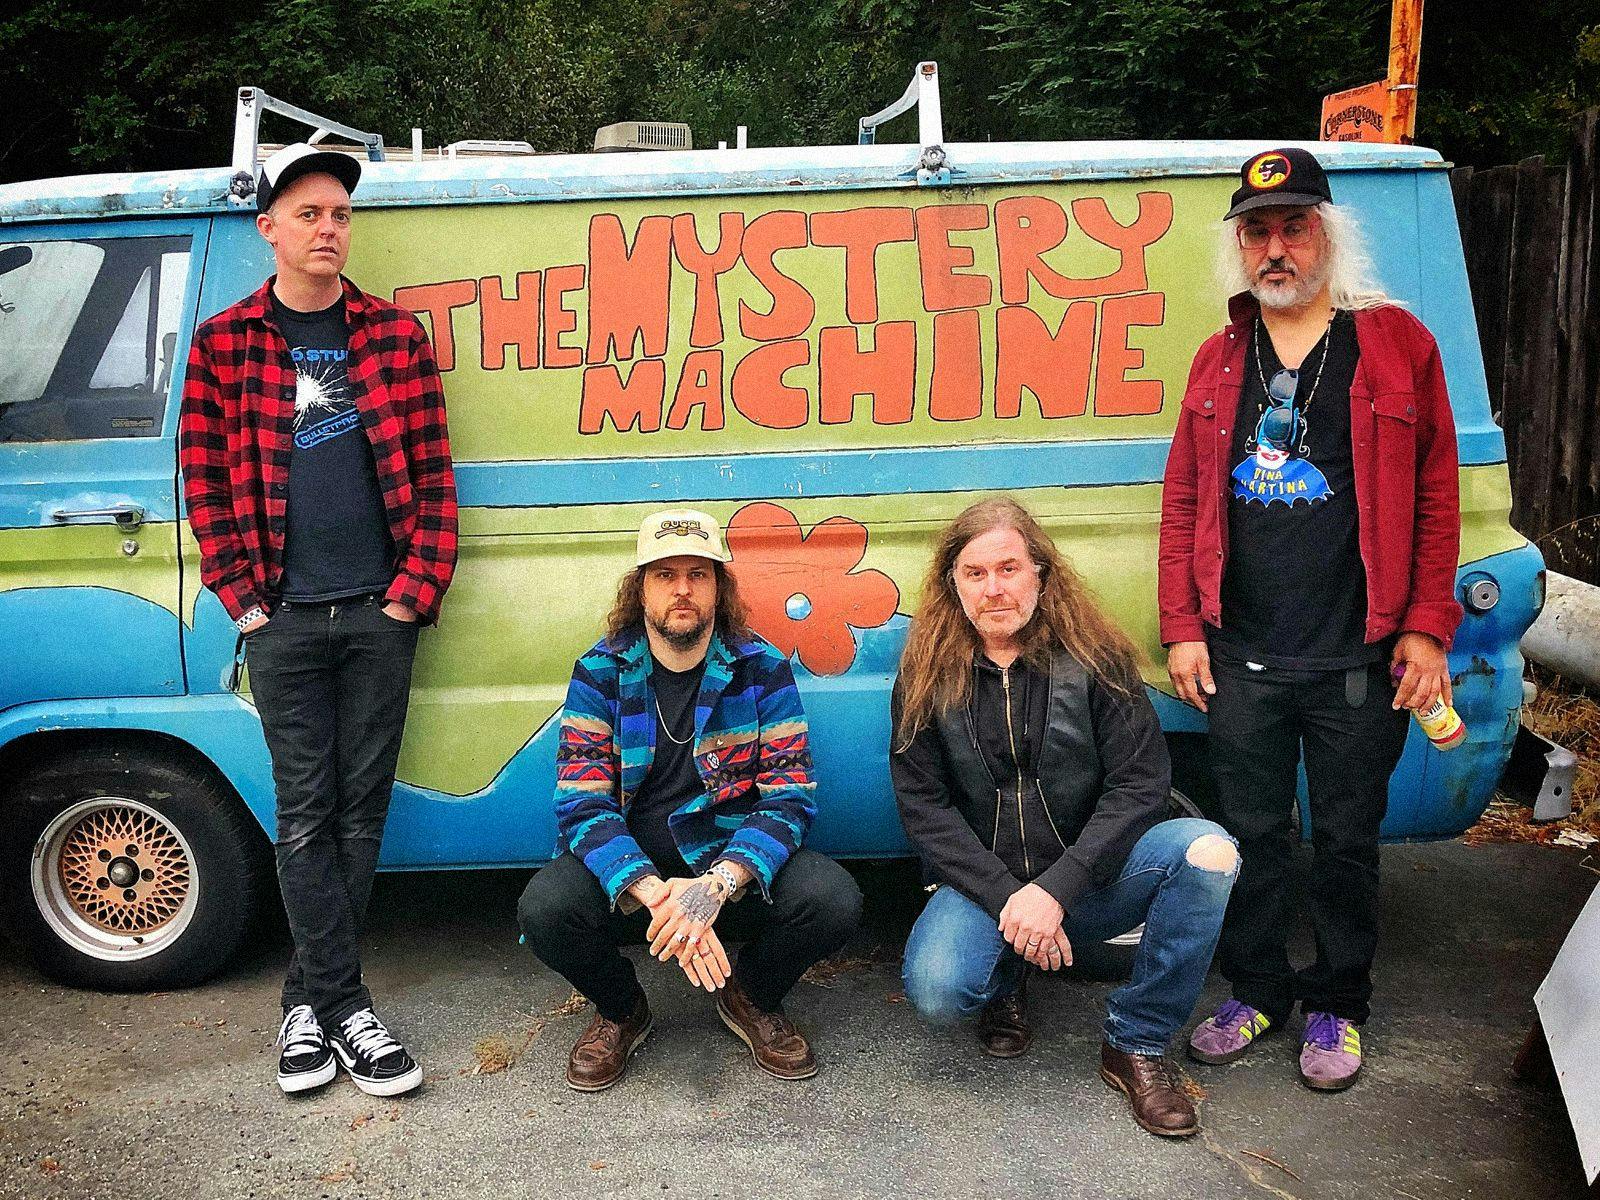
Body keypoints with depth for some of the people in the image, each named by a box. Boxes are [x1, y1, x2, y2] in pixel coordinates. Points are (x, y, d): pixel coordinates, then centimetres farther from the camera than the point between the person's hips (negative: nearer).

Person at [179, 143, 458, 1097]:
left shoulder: (396, 335, 7)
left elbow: (432, 473, 4)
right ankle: (347, 1007, 9)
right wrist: (244, 597, -2)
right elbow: (206, 481, 4)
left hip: (379, 616, 1)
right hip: (284, 622, -1)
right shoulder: (225, 343, 4)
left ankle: (313, 999, 20)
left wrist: (419, 585, -4)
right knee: (307, 816, 1)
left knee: (360, 812, 6)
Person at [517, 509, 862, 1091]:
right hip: (628, 865, 0)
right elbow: (583, 805, -12)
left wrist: (717, 885, -29)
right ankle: (620, 1010, 6)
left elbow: (790, 797, -11)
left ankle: (752, 999, 8)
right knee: (544, 908, -30)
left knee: (833, 899, -27)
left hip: (732, 861, 0)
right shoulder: (600, 671, -4)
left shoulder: (762, 668, -4)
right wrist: (654, 894, -31)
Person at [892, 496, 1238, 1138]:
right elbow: (922, 805, -6)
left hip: (1087, 879, 1)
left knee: (1206, 849, -27)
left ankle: (1137, 1045, -9)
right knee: (935, 992, -30)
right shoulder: (928, 675, -3)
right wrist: (1006, 899, -18)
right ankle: (1007, 980, 10)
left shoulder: (1093, 656, -5)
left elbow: (1140, 783, -10)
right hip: (982, 884, 0)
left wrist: (1056, 889, -20)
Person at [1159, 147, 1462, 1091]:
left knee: (1346, 838, 10)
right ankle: (1260, 991, 30)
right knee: (1252, 835, 13)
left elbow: (1436, 495, -1)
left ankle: (1338, 1006, 28)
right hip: (1241, 658, 3)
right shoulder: (1220, 361, 8)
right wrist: (1183, 630, 3)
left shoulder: (1395, 343, 0)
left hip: (1358, 659, -2)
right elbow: (1184, 502, 9)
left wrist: (1426, 629, -6)